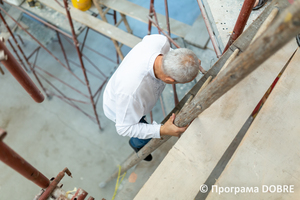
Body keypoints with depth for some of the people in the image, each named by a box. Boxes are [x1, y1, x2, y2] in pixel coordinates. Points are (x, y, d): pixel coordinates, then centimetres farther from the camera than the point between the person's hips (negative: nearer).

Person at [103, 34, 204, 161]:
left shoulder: (160, 40, -34)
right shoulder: (131, 92, -50)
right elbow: (124, 128, -30)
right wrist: (162, 131, -36)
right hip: (119, 108, -5)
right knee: (147, 137, 22)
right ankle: (136, 143, 59)